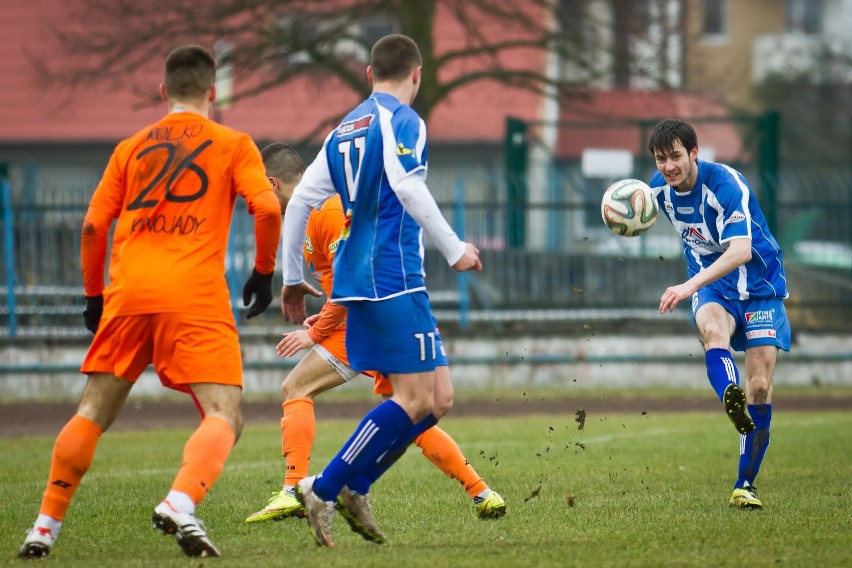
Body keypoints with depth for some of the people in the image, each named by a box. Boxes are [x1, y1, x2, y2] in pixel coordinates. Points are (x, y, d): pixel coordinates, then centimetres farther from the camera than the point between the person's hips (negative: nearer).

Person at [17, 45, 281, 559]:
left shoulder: (131, 148, 18)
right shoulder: (233, 144, 10)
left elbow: (93, 226, 13)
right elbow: (267, 208, -4)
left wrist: (94, 295, 23)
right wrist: (264, 271, 11)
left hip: (128, 290, 4)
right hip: (196, 295, -4)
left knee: (93, 414, 14)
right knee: (224, 416, -7)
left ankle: (46, 526, 11)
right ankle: (180, 503, -33)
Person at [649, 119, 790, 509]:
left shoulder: (726, 183, -26)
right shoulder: (660, 187, -5)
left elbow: (741, 250, -39)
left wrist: (691, 285, -49)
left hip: (758, 285, -3)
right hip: (711, 288, 3)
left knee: (760, 386, -10)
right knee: (713, 328, -35)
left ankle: (745, 485, 3)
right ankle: (731, 400, -65)